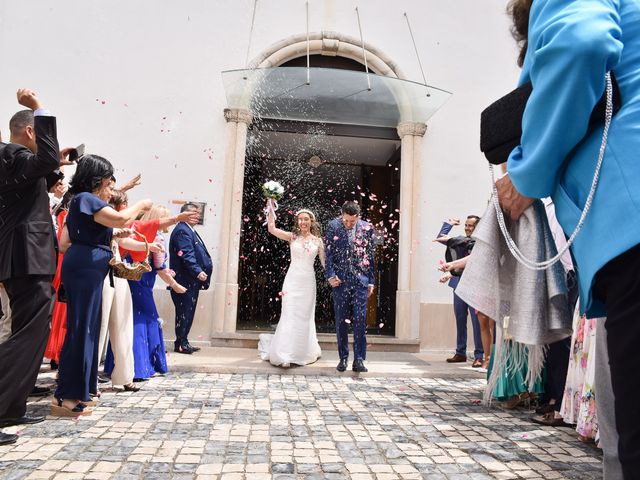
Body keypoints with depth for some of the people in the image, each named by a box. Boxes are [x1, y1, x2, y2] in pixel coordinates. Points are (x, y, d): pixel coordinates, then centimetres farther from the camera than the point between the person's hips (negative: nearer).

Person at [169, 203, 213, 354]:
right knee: (184, 312, -4)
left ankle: (183, 342, 21)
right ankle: (181, 344, 4)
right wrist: (198, 272, -27)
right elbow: (187, 255, -22)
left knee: (187, 312, 13)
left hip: (191, 281, 10)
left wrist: (201, 272, 15)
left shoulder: (190, 230, 20)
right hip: (185, 280, -10)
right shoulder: (182, 231, -12)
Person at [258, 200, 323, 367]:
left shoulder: (318, 241, 7)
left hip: (308, 281, 2)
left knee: (305, 316, 8)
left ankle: (303, 352, 24)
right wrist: (270, 207, -7)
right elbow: (271, 228, -6)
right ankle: (285, 354, -1)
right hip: (292, 280, -1)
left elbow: (325, 262, 7)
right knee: (290, 315, -5)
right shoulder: (292, 237, 4)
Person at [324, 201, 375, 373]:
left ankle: (359, 360, 2)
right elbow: (328, 253, 1)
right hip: (340, 280, 0)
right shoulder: (333, 226, 1)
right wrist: (330, 275, -9)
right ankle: (343, 358, 19)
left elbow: (371, 256, 7)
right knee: (341, 321, 6)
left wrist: (371, 281, 6)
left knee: (360, 320, -5)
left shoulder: (367, 228, 3)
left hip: (361, 280, 0)